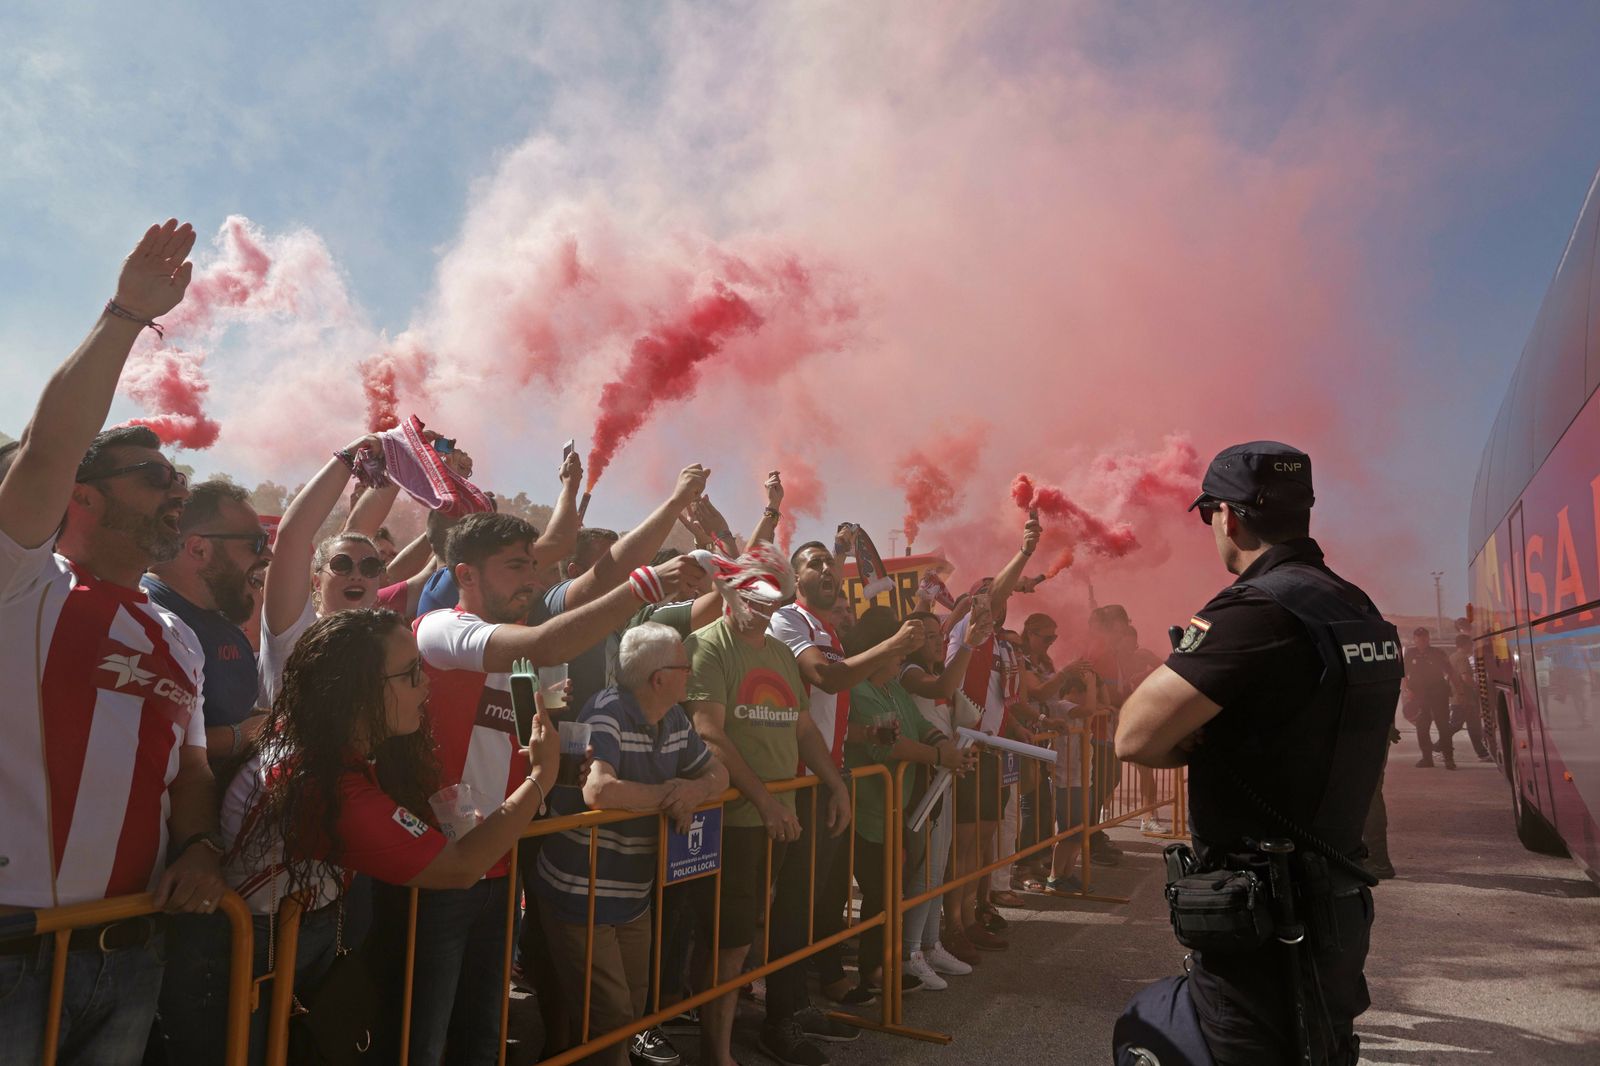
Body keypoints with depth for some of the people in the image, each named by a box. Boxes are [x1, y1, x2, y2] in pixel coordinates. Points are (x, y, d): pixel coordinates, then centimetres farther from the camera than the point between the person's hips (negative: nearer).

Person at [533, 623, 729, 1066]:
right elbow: (598, 790, -37)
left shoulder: (674, 721, 3)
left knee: (635, 1009, 19)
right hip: (580, 896, -8)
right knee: (609, 1017, 0)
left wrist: (696, 791, -14)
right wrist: (670, 794, -22)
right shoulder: (607, 713, -23)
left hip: (634, 894, 8)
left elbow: (717, 772, 11)